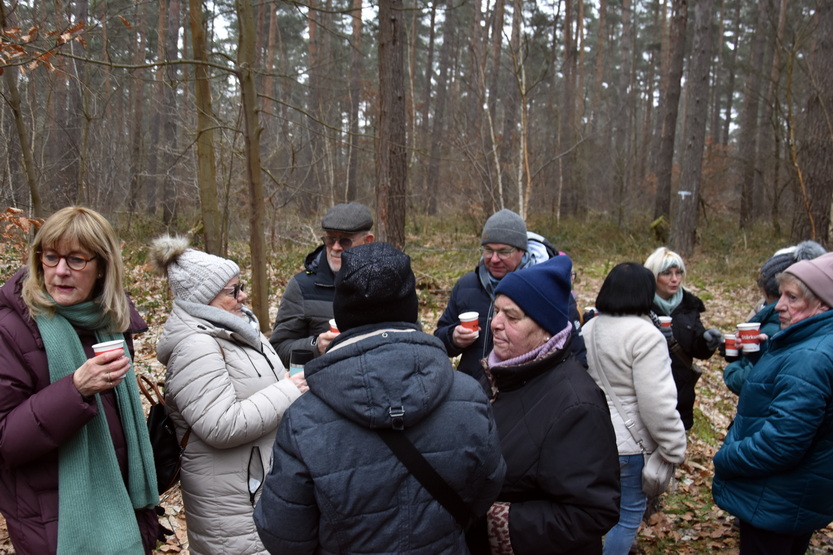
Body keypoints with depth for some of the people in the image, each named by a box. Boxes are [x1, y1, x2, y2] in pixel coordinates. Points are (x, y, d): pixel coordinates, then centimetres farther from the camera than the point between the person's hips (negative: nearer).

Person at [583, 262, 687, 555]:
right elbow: (657, 404, -23)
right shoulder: (645, 335, -21)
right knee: (629, 515, 9)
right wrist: (674, 447, -11)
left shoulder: (589, 328, 5)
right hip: (629, 444, -7)